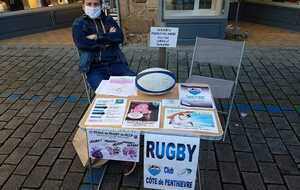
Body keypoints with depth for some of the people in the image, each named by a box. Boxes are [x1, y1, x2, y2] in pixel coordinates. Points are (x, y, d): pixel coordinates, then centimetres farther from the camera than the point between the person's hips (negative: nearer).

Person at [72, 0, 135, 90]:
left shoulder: (109, 20, 17)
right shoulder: (79, 23, 8)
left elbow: (120, 37, 0)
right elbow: (81, 43, -11)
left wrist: (98, 37, -8)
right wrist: (109, 38, -3)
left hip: (115, 63, 3)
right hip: (94, 68, -2)